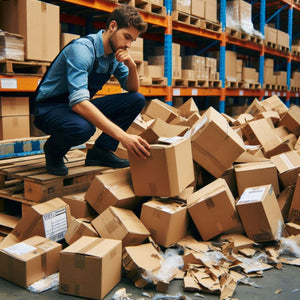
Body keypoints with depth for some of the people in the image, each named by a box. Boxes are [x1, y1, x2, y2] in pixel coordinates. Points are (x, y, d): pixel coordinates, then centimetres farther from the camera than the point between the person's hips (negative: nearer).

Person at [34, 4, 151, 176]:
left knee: (137, 100, -6)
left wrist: (132, 66, -18)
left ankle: (101, 150, -6)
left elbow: (132, 89, 6)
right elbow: (79, 102, -39)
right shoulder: (82, 49, -26)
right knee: (82, 128, -41)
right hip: (50, 108, -7)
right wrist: (123, 136, -47)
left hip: (82, 106, 8)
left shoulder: (116, 54, 0)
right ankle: (54, 151, -6)